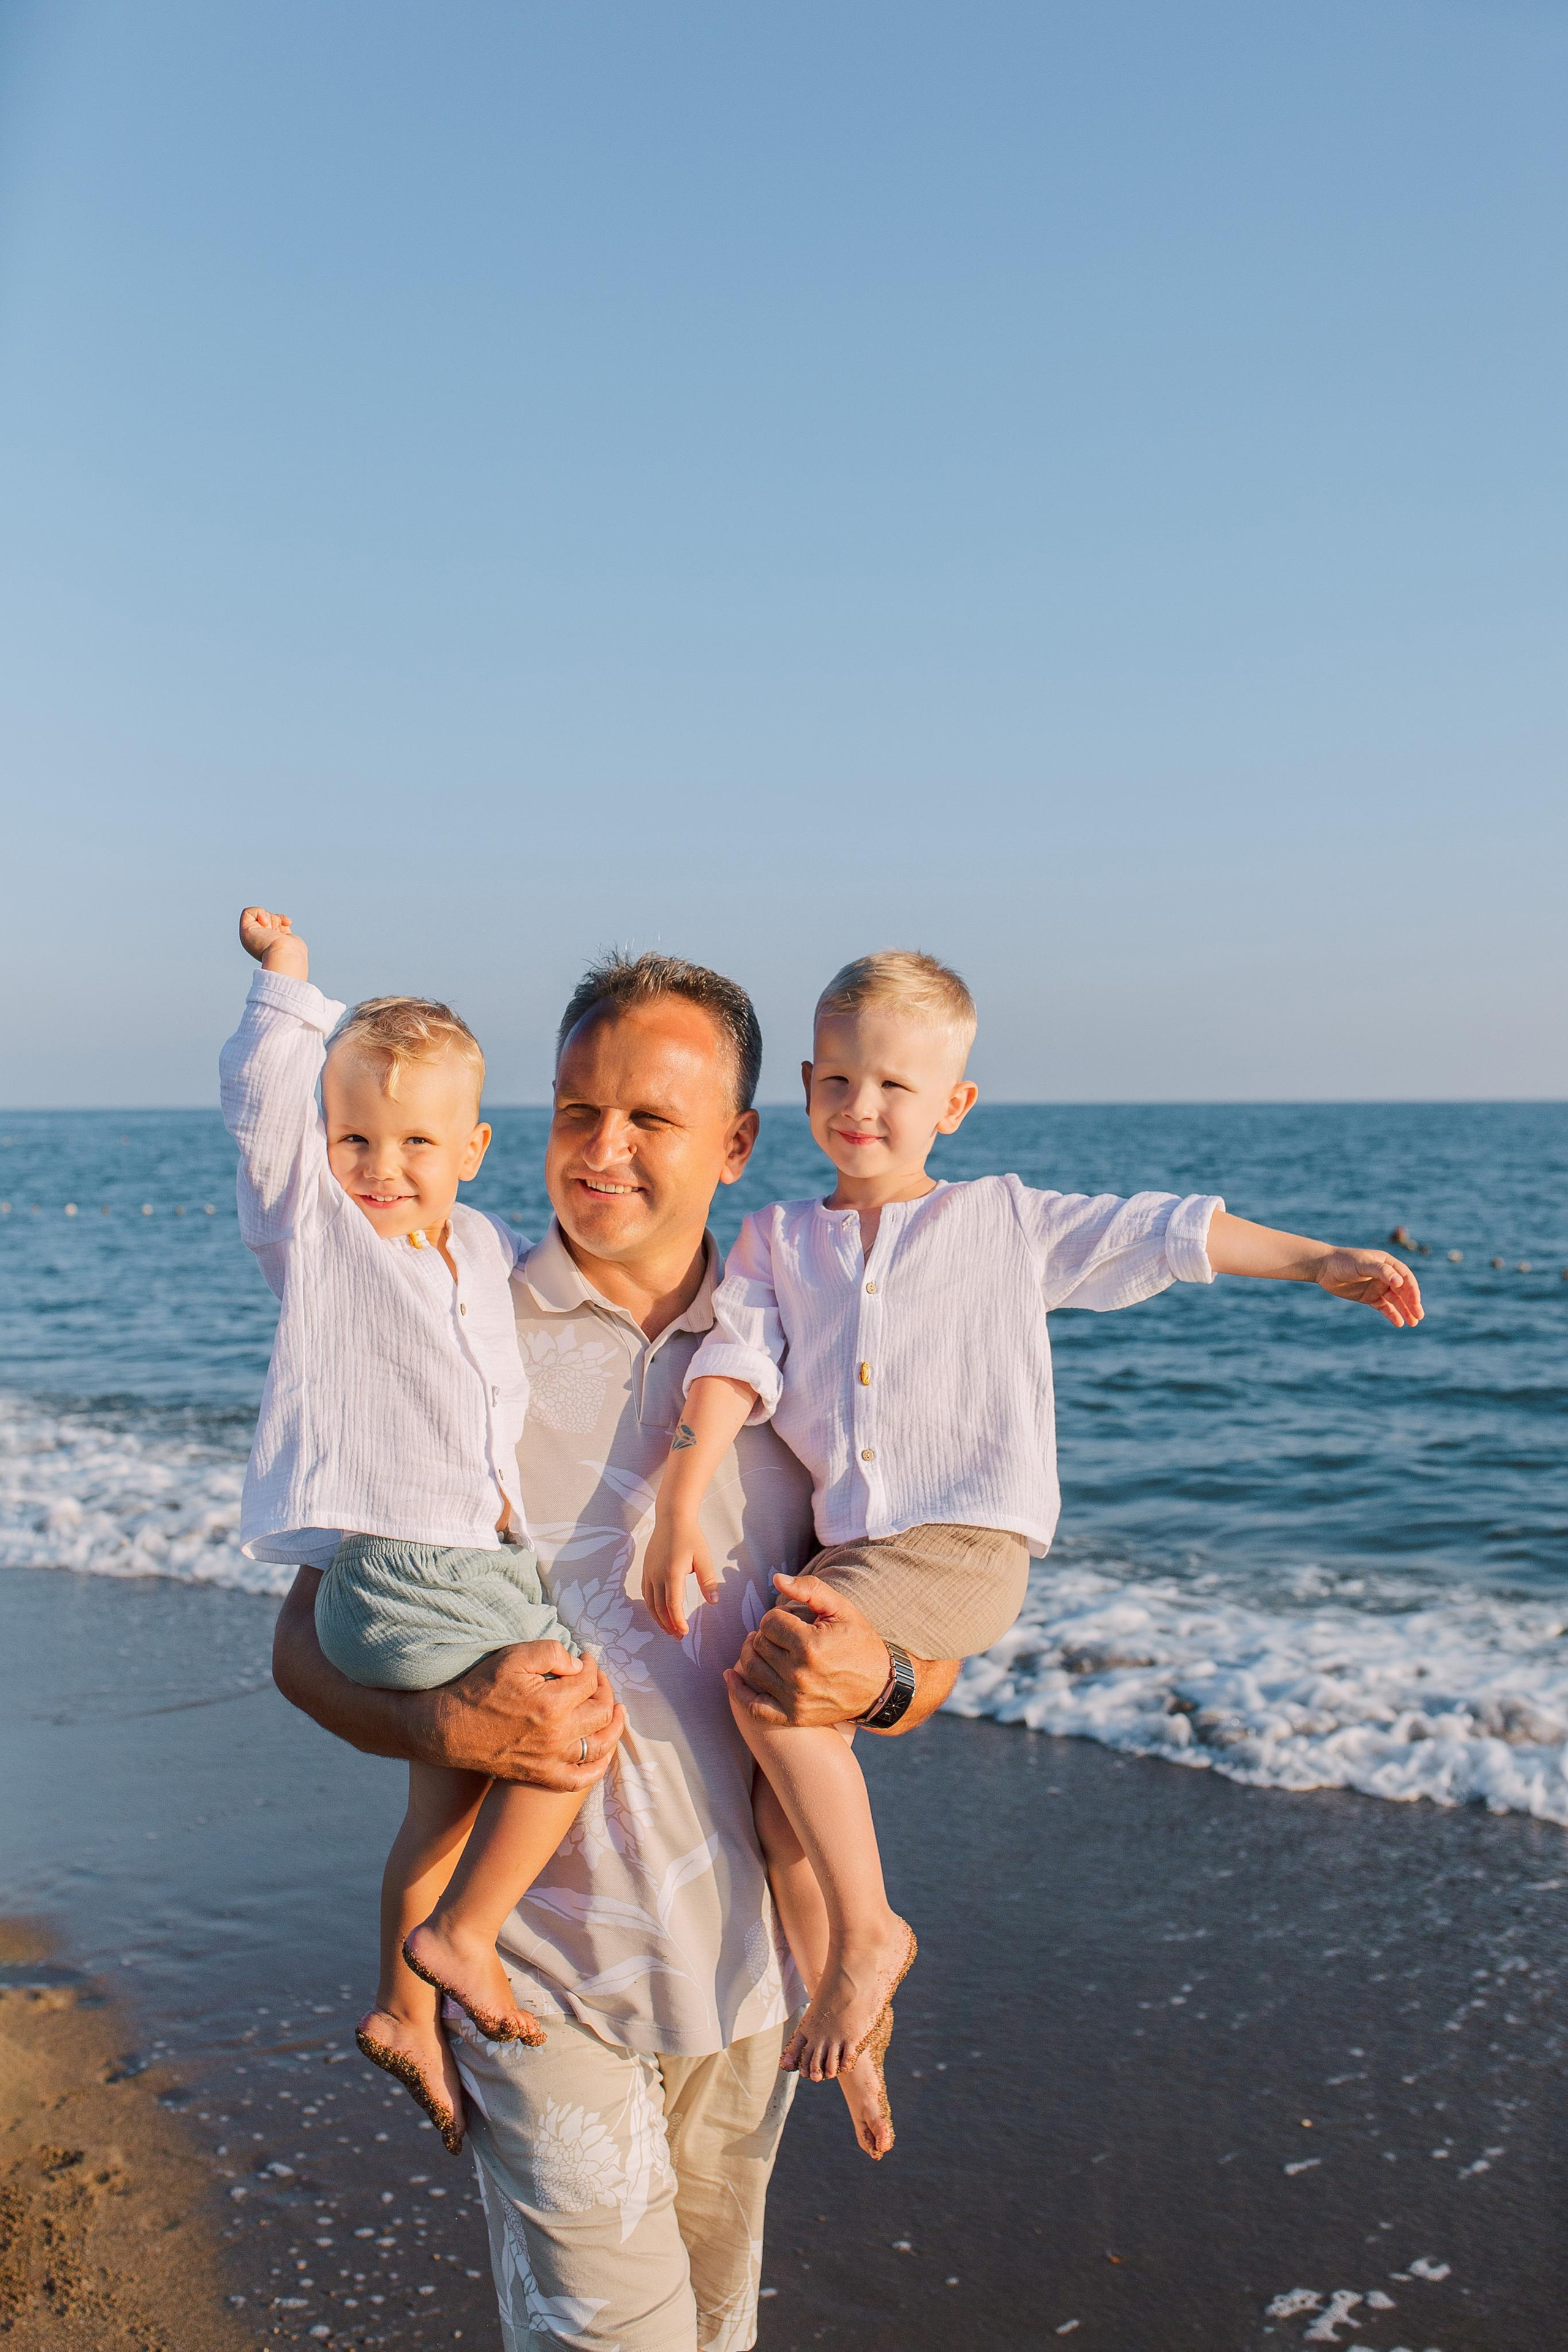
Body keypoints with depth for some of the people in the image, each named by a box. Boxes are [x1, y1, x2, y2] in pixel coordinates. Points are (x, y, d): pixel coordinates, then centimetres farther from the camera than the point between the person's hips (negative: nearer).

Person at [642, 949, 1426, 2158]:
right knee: (787, 1783, 2)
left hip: (965, 1547, -4)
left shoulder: (1007, 1219, 7)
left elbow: (1160, 1233, 8)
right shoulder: (777, 1240, 11)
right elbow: (731, 1372, -1)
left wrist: (1320, 1260, 4)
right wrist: (679, 1515, -13)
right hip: (840, 1549, 5)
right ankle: (843, 2012, 25)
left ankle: (870, 1928, -6)